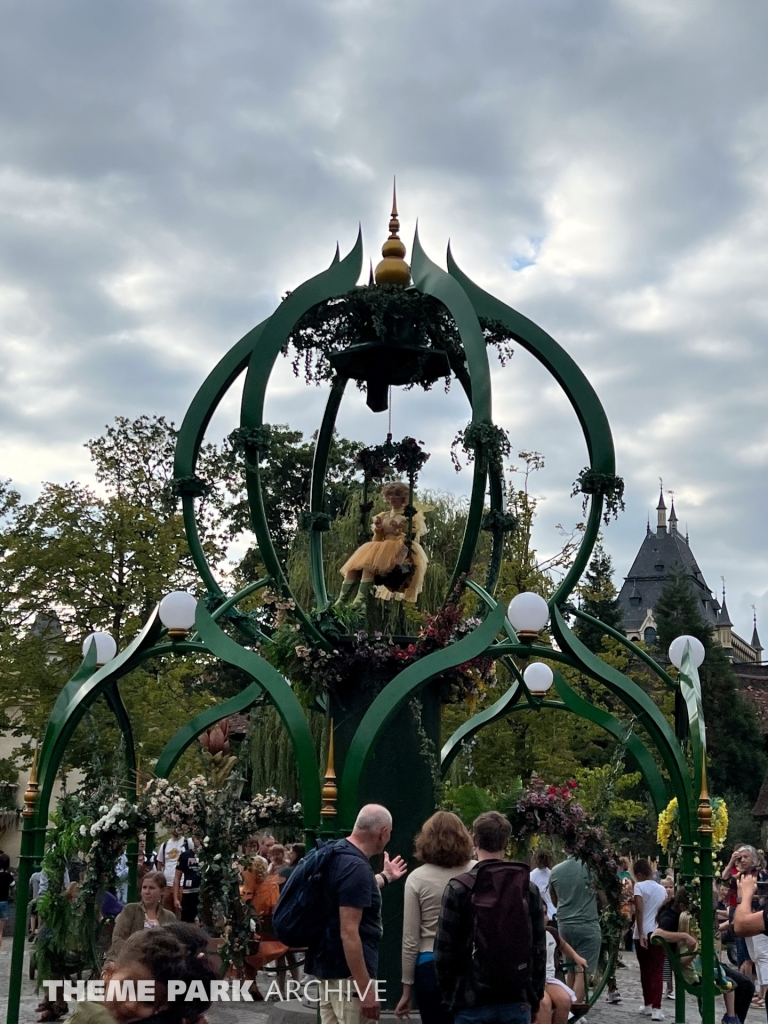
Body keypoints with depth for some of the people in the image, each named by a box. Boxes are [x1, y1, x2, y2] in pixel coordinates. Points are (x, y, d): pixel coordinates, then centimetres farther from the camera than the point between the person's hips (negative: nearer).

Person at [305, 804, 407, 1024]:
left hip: (330, 965, 10)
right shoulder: (356, 867, -22)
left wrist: (385, 877, 41)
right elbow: (348, 933, -26)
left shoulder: (336, 852, 7)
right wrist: (365, 989, -24)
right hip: (348, 972, -10)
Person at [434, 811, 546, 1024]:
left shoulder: (459, 888, -7)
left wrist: (448, 994, 7)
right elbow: (539, 949, 7)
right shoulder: (529, 888, 4)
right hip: (517, 999, 3)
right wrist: (535, 998, 16)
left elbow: (444, 948, -5)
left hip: (472, 1000, -3)